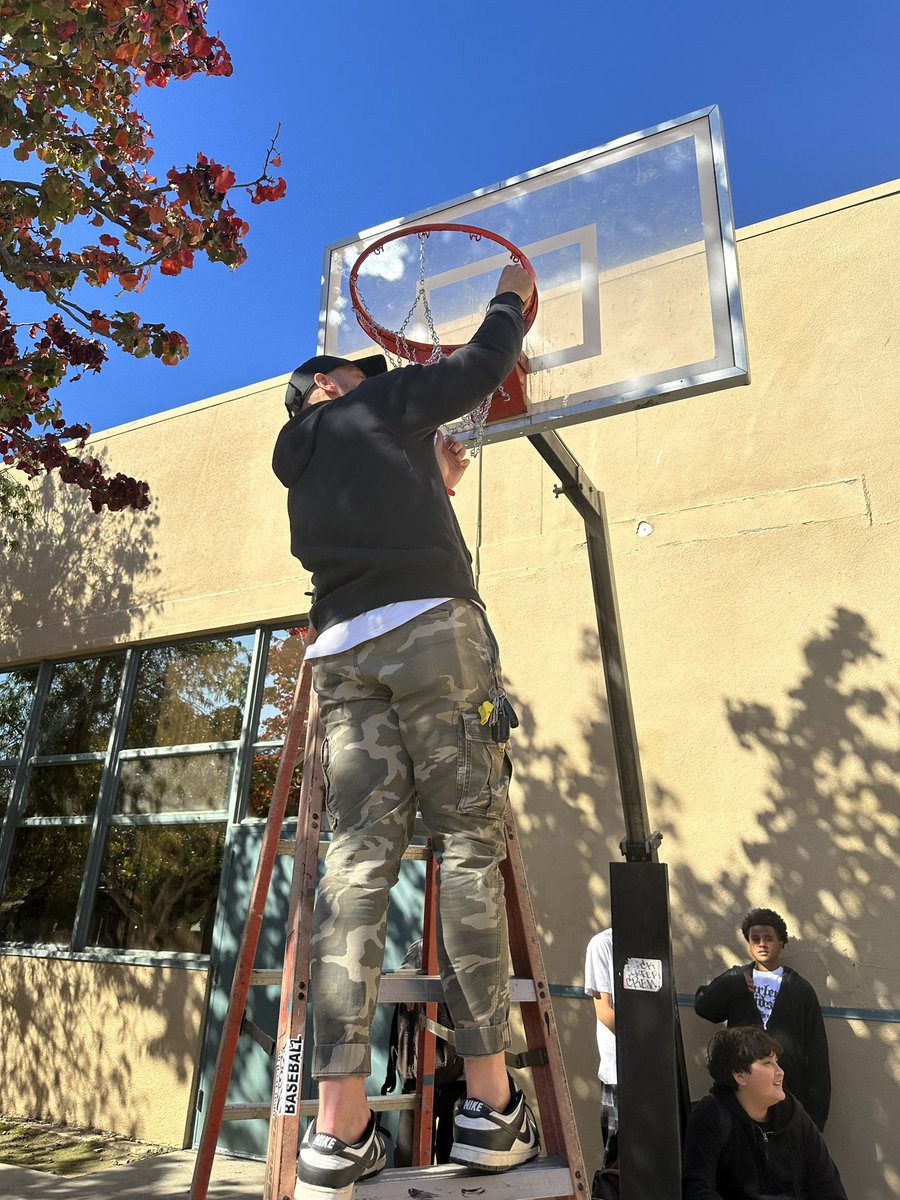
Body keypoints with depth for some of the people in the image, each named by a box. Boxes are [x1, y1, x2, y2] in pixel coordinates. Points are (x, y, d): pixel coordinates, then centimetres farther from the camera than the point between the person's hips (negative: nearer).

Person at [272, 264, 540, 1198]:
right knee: (469, 844, -6)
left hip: (341, 649, 6)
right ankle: (489, 1104, -4)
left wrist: (430, 483, 43)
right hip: (430, 628, -5)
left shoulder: (301, 462, 30)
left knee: (358, 855, -3)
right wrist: (511, 299, 39)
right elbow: (483, 366, 22)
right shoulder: (376, 406, 15)